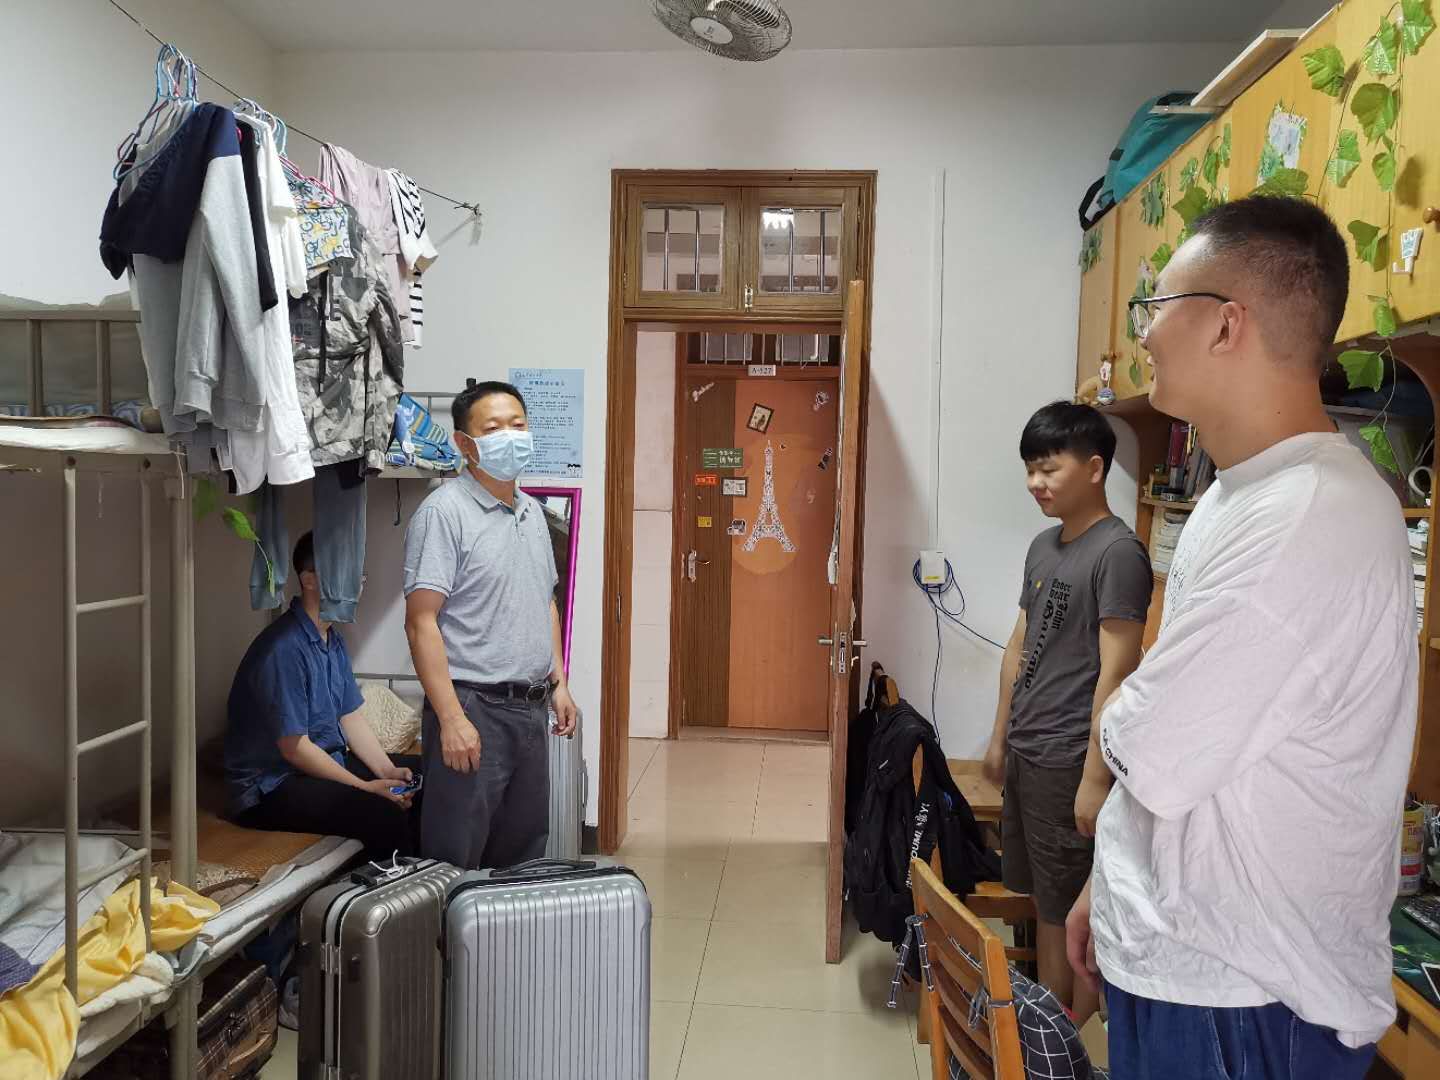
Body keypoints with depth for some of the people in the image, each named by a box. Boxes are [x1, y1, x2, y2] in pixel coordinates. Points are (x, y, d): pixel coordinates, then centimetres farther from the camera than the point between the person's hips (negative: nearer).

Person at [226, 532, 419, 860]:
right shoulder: (284, 647, -22)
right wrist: (365, 787, -17)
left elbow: (350, 716, 9)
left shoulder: (333, 639, 8)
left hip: (327, 761, 10)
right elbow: (293, 747, -21)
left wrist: (387, 771, -5)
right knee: (384, 813, -29)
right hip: (272, 786, -9)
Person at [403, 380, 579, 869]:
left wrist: (559, 683, 14)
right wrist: (451, 718, -21)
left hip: (530, 708, 8)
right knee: (456, 861, 2)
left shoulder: (532, 511, 12)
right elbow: (421, 621, -17)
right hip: (474, 706, -7)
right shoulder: (444, 511, -12)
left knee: (524, 853, 18)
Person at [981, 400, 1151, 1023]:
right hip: (1027, 753, 8)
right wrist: (1001, 738, 16)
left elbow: (1116, 674, -19)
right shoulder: (1044, 546, 10)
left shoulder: (1117, 552, -16)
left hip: (1069, 760, -8)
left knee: (1074, 909, 5)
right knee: (1042, 898, 19)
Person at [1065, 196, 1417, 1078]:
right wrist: (1111, 887, 15)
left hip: (1240, 1000, -8)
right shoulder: (1249, 495, 6)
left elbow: (1153, 761, -26)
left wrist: (1114, 725, -3)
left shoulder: (1305, 520, -27)